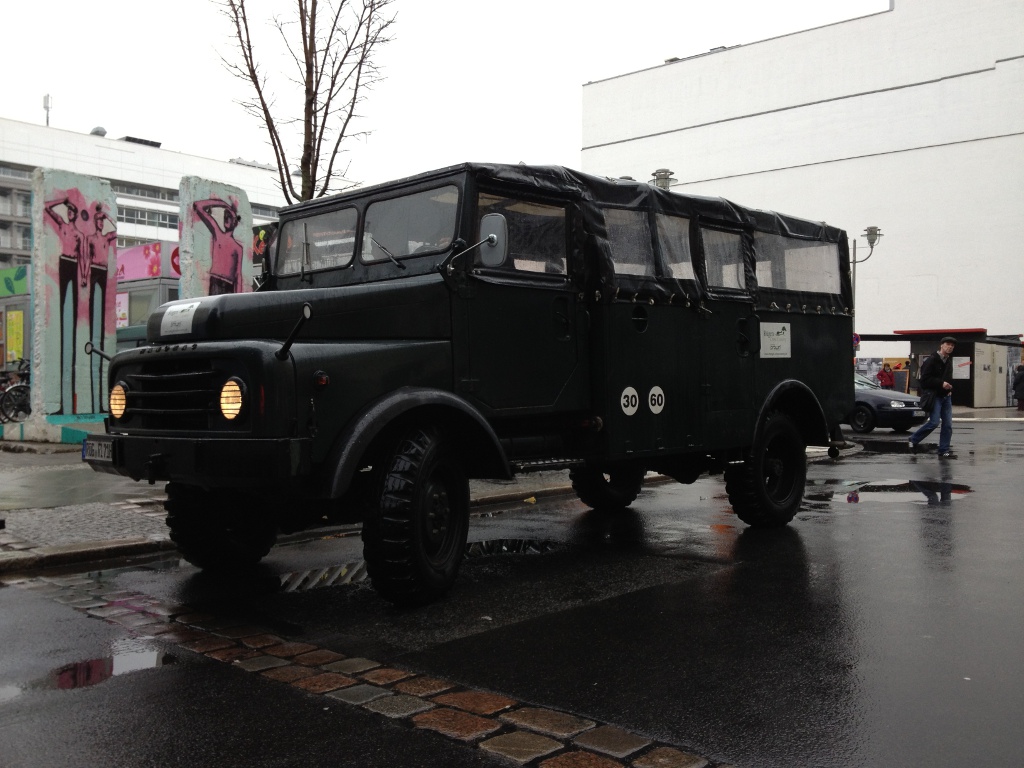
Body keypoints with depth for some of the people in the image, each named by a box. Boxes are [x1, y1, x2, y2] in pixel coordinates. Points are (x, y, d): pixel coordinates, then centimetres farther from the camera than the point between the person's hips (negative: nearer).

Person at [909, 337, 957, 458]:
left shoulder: (949, 360, 13)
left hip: (946, 396, 8)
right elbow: (925, 379, -17)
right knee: (934, 422, -13)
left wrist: (950, 389, 11)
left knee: (948, 425, 3)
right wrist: (941, 383, -21)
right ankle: (913, 440, 6)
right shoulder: (932, 360, -12)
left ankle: (944, 451, 8)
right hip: (934, 396, -8)